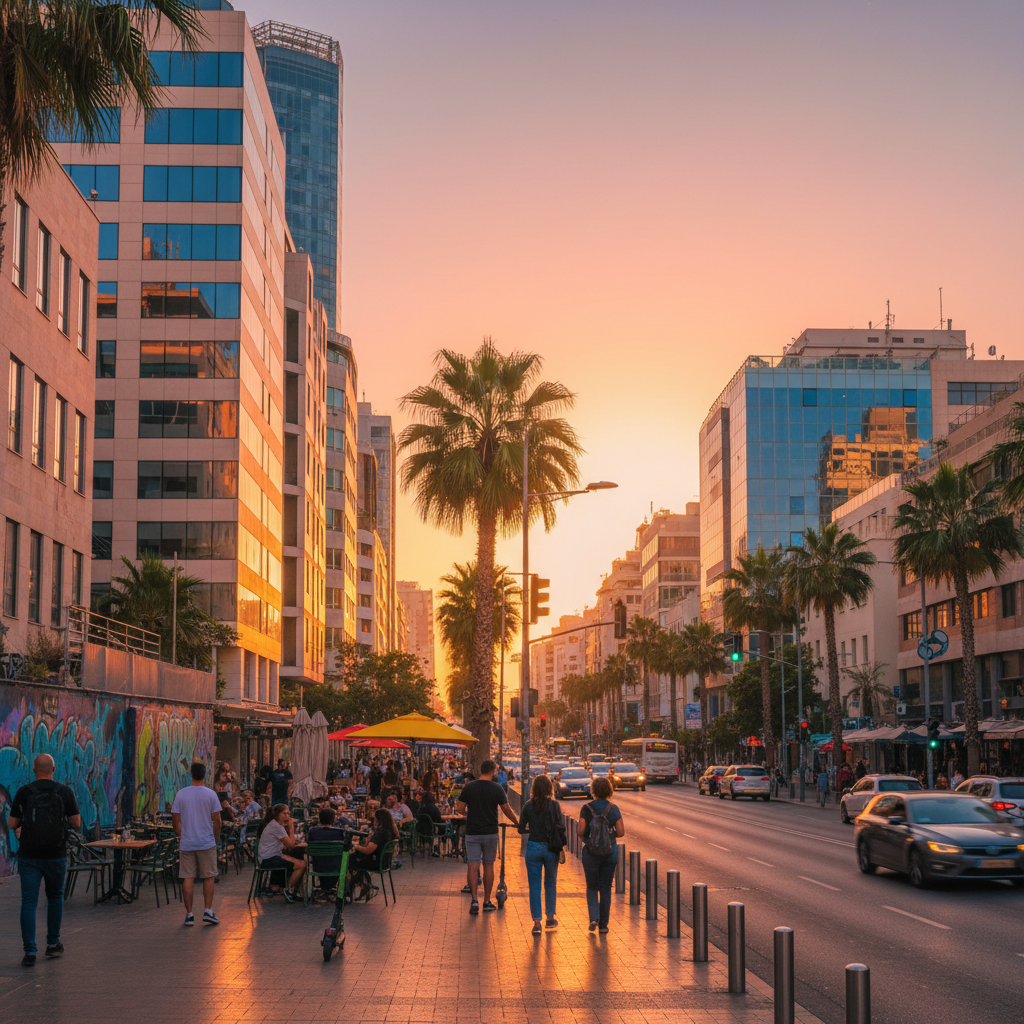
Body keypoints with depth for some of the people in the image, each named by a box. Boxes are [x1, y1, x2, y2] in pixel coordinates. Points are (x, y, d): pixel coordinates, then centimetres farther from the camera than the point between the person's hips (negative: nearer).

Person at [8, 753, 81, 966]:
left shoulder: (23, 793, -3)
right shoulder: (64, 791, -3)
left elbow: (12, 824, 1)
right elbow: (76, 823, -2)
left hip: (29, 855, -1)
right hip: (56, 854, 1)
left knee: (29, 903, 2)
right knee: (55, 897, 21)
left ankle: (29, 952, -5)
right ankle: (53, 944, 27)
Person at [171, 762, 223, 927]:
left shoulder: (181, 794, 0)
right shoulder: (210, 794, -5)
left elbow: (175, 819, 2)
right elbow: (217, 820, -3)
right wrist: (216, 838, 11)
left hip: (186, 844, 2)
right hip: (207, 843, -2)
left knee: (187, 878, 4)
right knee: (209, 877, 7)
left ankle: (189, 915, 5)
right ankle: (208, 911, 2)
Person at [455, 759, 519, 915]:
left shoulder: (469, 787, -2)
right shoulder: (497, 788, -5)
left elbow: (460, 809, 0)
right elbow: (507, 810, -5)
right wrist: (517, 823, 12)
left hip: (472, 832, 0)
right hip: (490, 832, 0)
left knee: (473, 866, -2)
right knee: (488, 865, 11)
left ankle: (474, 900, -15)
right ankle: (487, 901, 16)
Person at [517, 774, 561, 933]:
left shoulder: (529, 805, -4)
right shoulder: (554, 804, -8)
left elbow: (521, 829, 0)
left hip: (533, 847, 0)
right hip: (551, 848, 0)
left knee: (534, 886, 5)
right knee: (550, 883, 18)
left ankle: (537, 922, 0)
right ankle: (550, 917, 24)